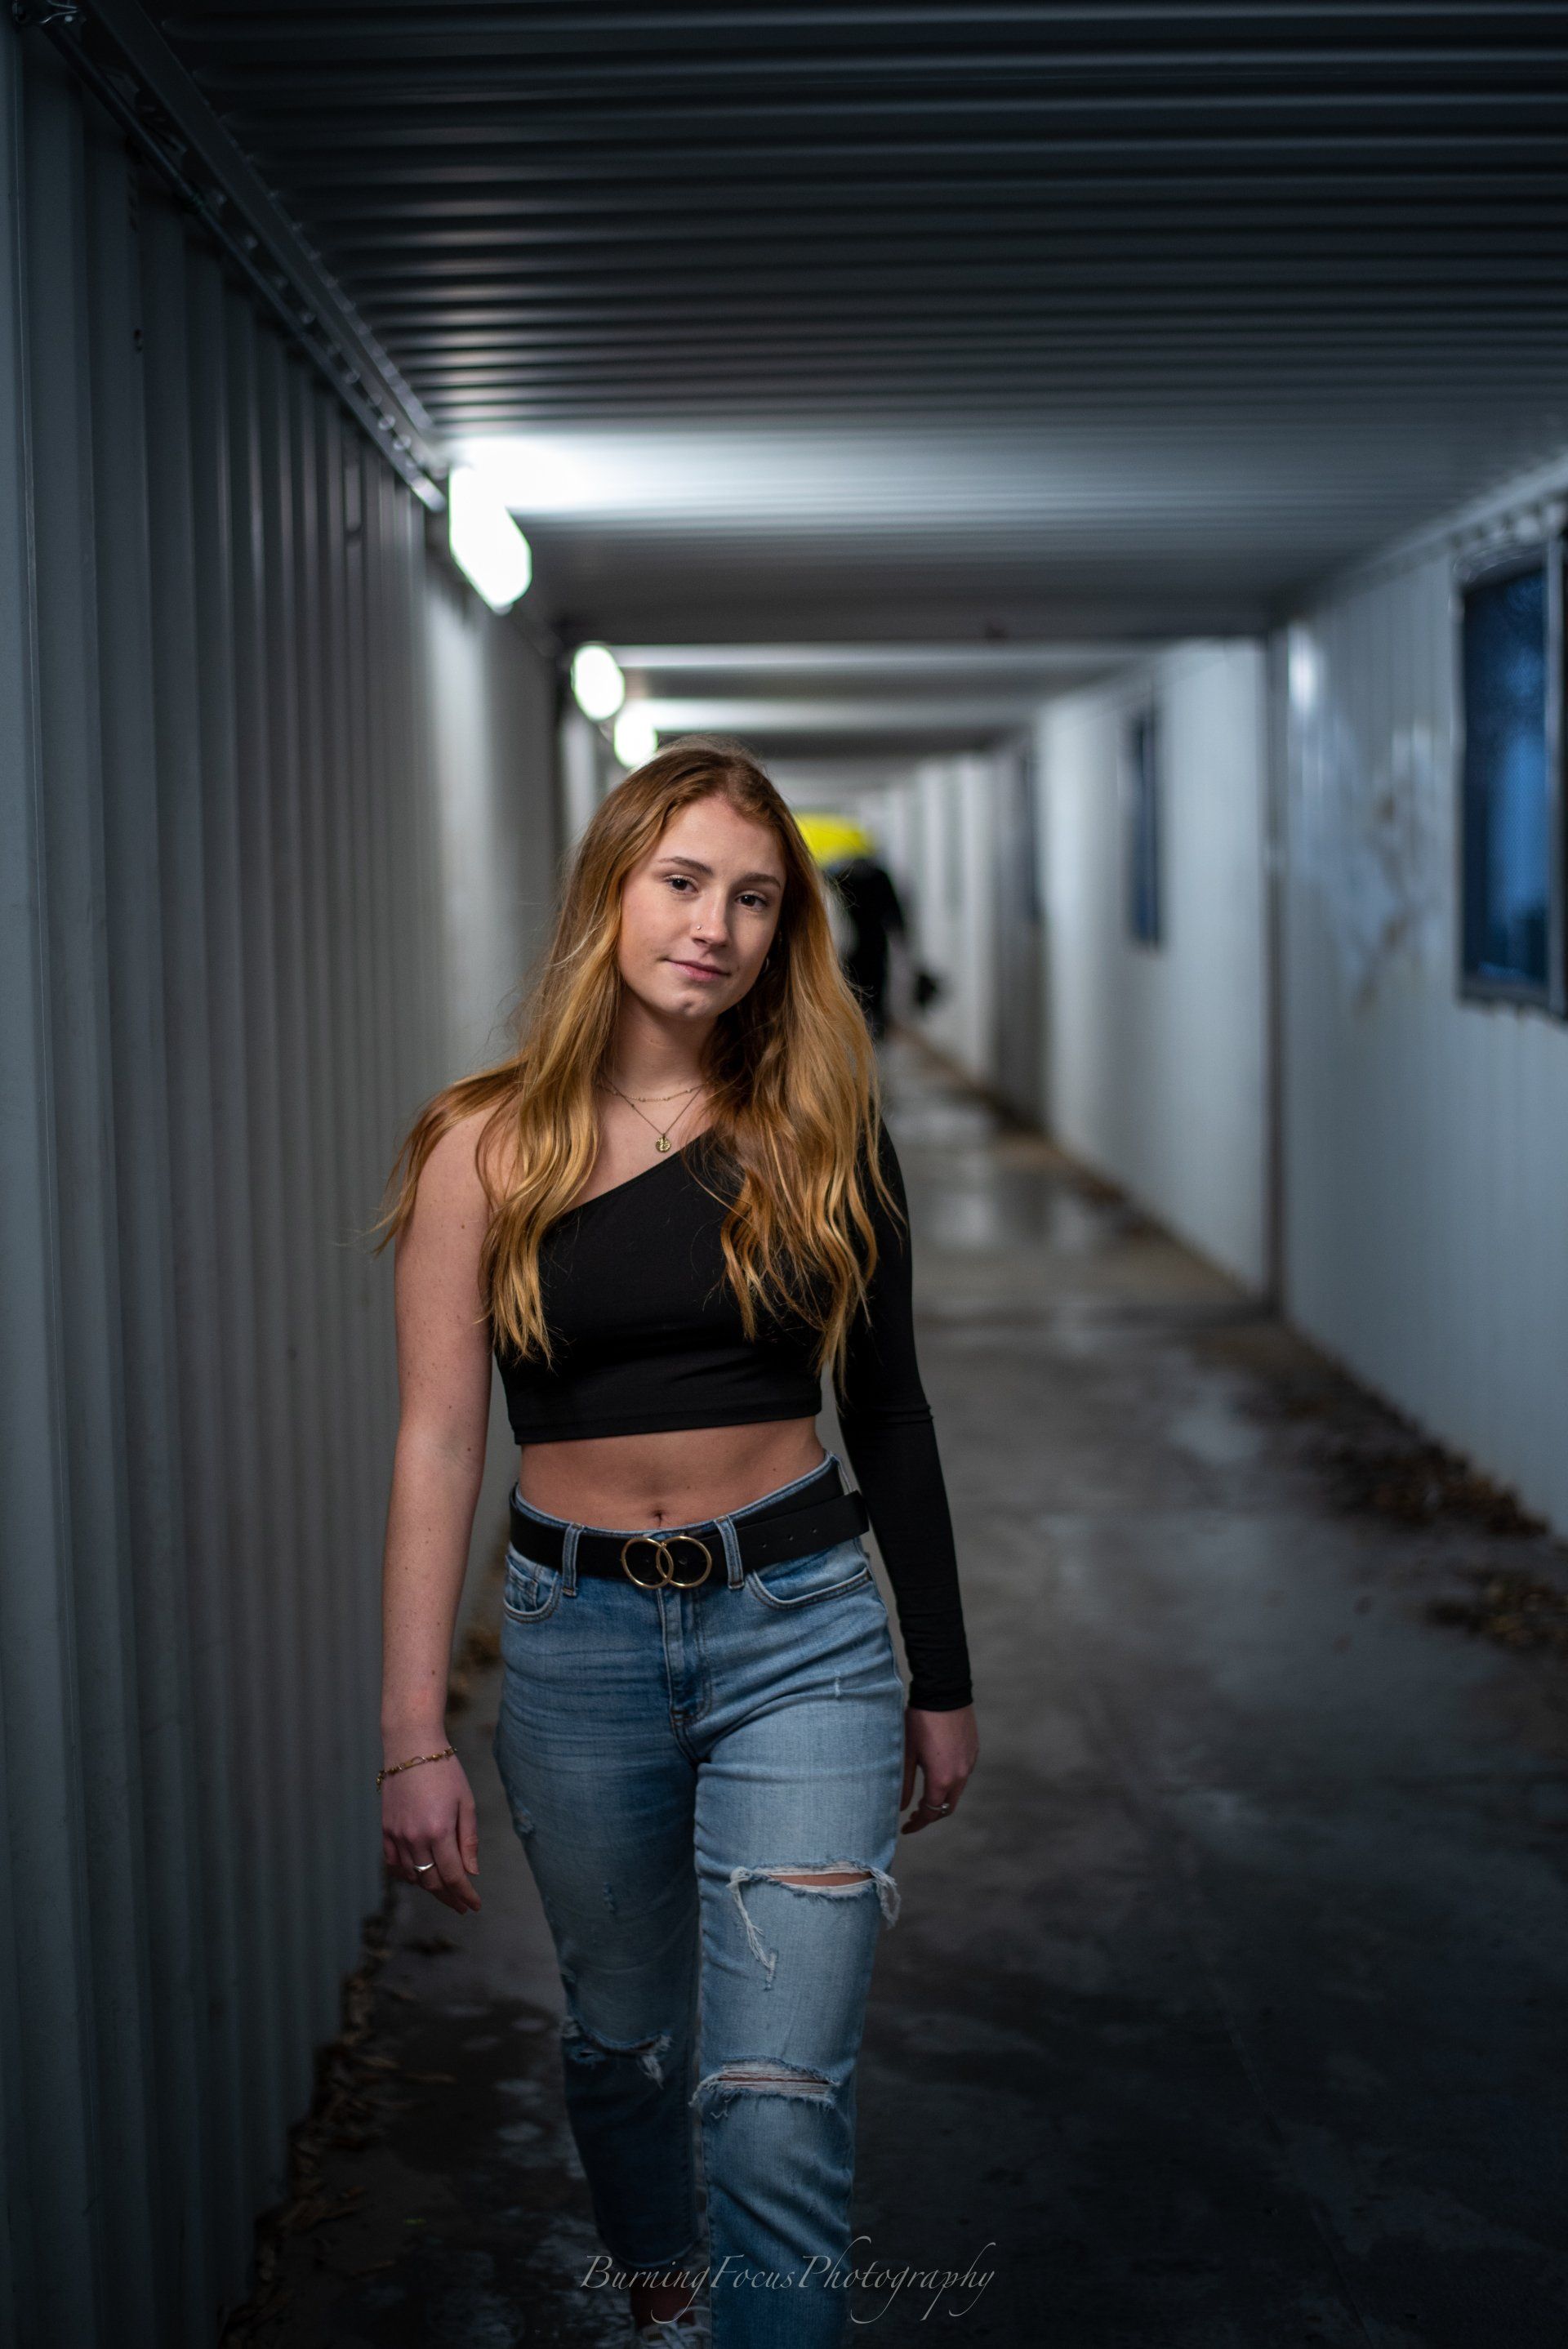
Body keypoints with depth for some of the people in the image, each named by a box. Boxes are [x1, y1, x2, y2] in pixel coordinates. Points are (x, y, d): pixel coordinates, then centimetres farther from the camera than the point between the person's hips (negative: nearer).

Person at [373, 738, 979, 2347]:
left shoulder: (822, 1131, -1)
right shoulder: (492, 1147, -5)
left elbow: (885, 1409, 7)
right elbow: (438, 1441, -7)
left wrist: (942, 1678, 11)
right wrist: (413, 1736, -10)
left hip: (801, 1627, 0)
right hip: (578, 1638, 1)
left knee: (776, 2101, -9)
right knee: (623, 2032, 20)